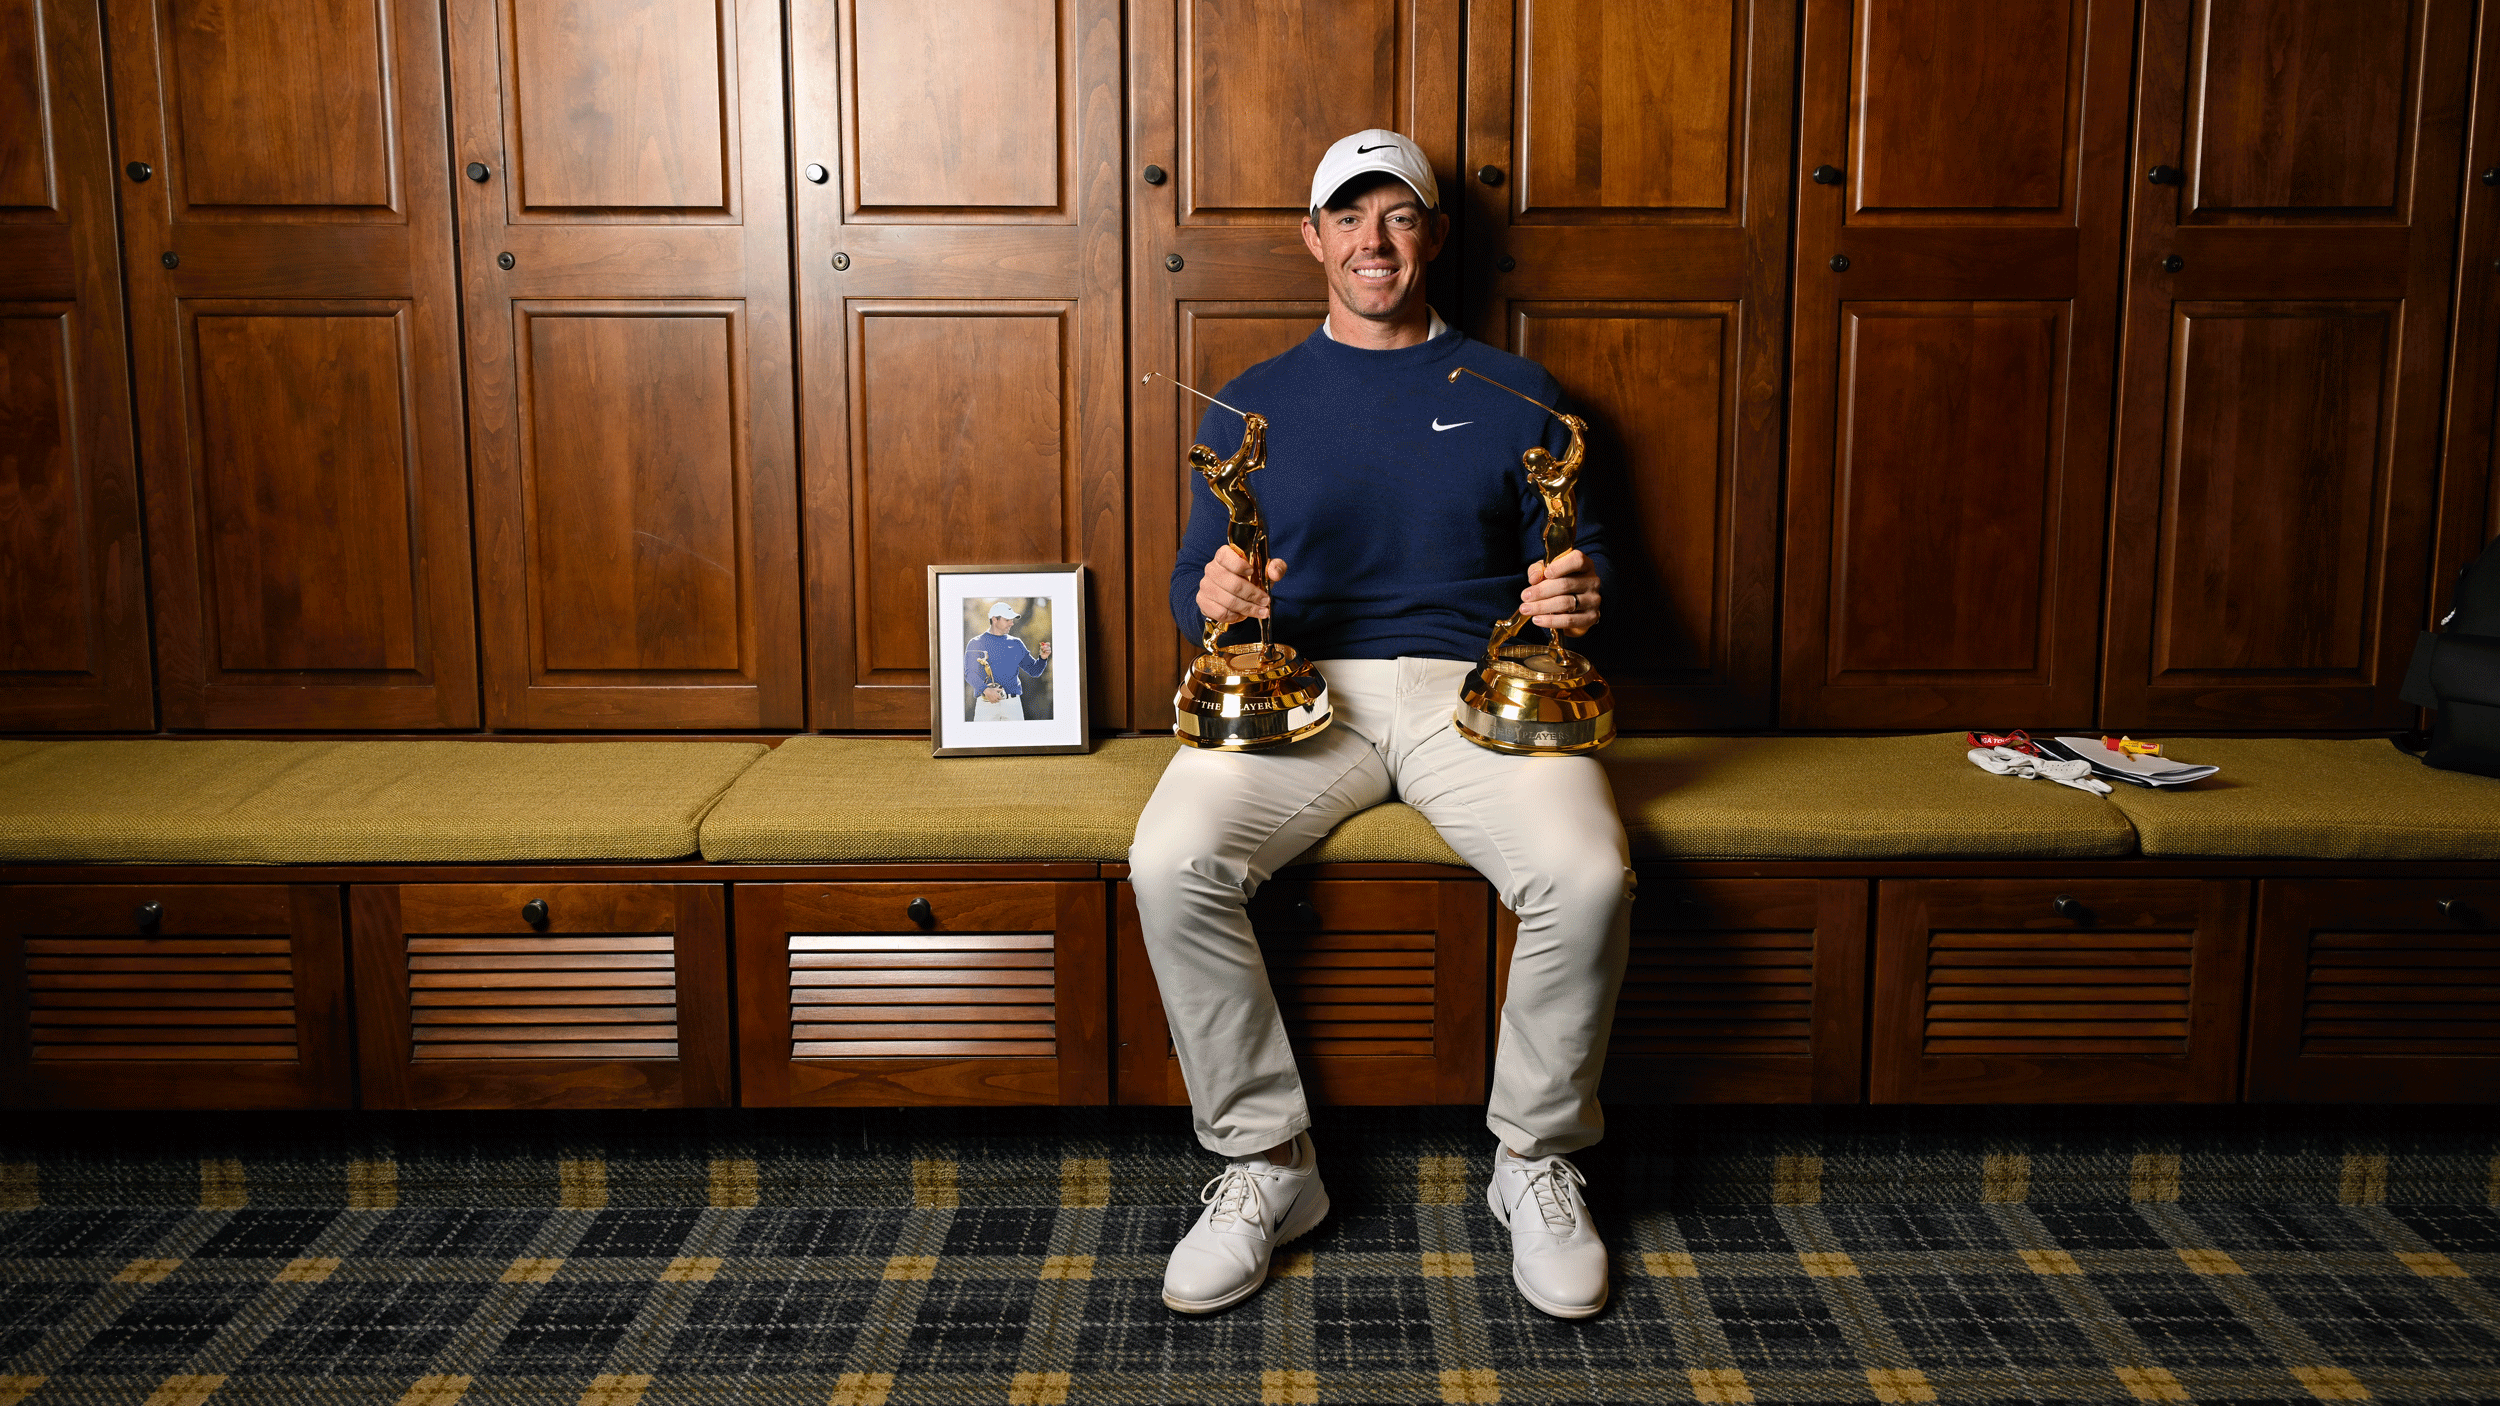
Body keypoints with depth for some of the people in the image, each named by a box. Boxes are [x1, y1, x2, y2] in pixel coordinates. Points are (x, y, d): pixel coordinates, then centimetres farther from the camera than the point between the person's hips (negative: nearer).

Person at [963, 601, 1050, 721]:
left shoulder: (1016, 644, 16)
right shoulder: (976, 643, 6)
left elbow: (1034, 671, 16)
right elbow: (969, 674, -5)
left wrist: (1042, 658, -5)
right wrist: (985, 689, -22)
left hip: (1013, 704, 3)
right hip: (986, 703, -3)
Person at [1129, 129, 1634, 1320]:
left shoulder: (1511, 392, 15)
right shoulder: (1254, 402, 16)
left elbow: (1577, 557, 14)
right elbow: (1193, 582, 13)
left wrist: (1577, 595, -11)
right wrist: (1217, 597, -12)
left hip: (1472, 685, 0)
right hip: (1300, 686, 1)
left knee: (1588, 878, -29)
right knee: (1171, 863, -28)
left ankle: (1536, 1157, -4)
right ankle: (1266, 1160, -9)